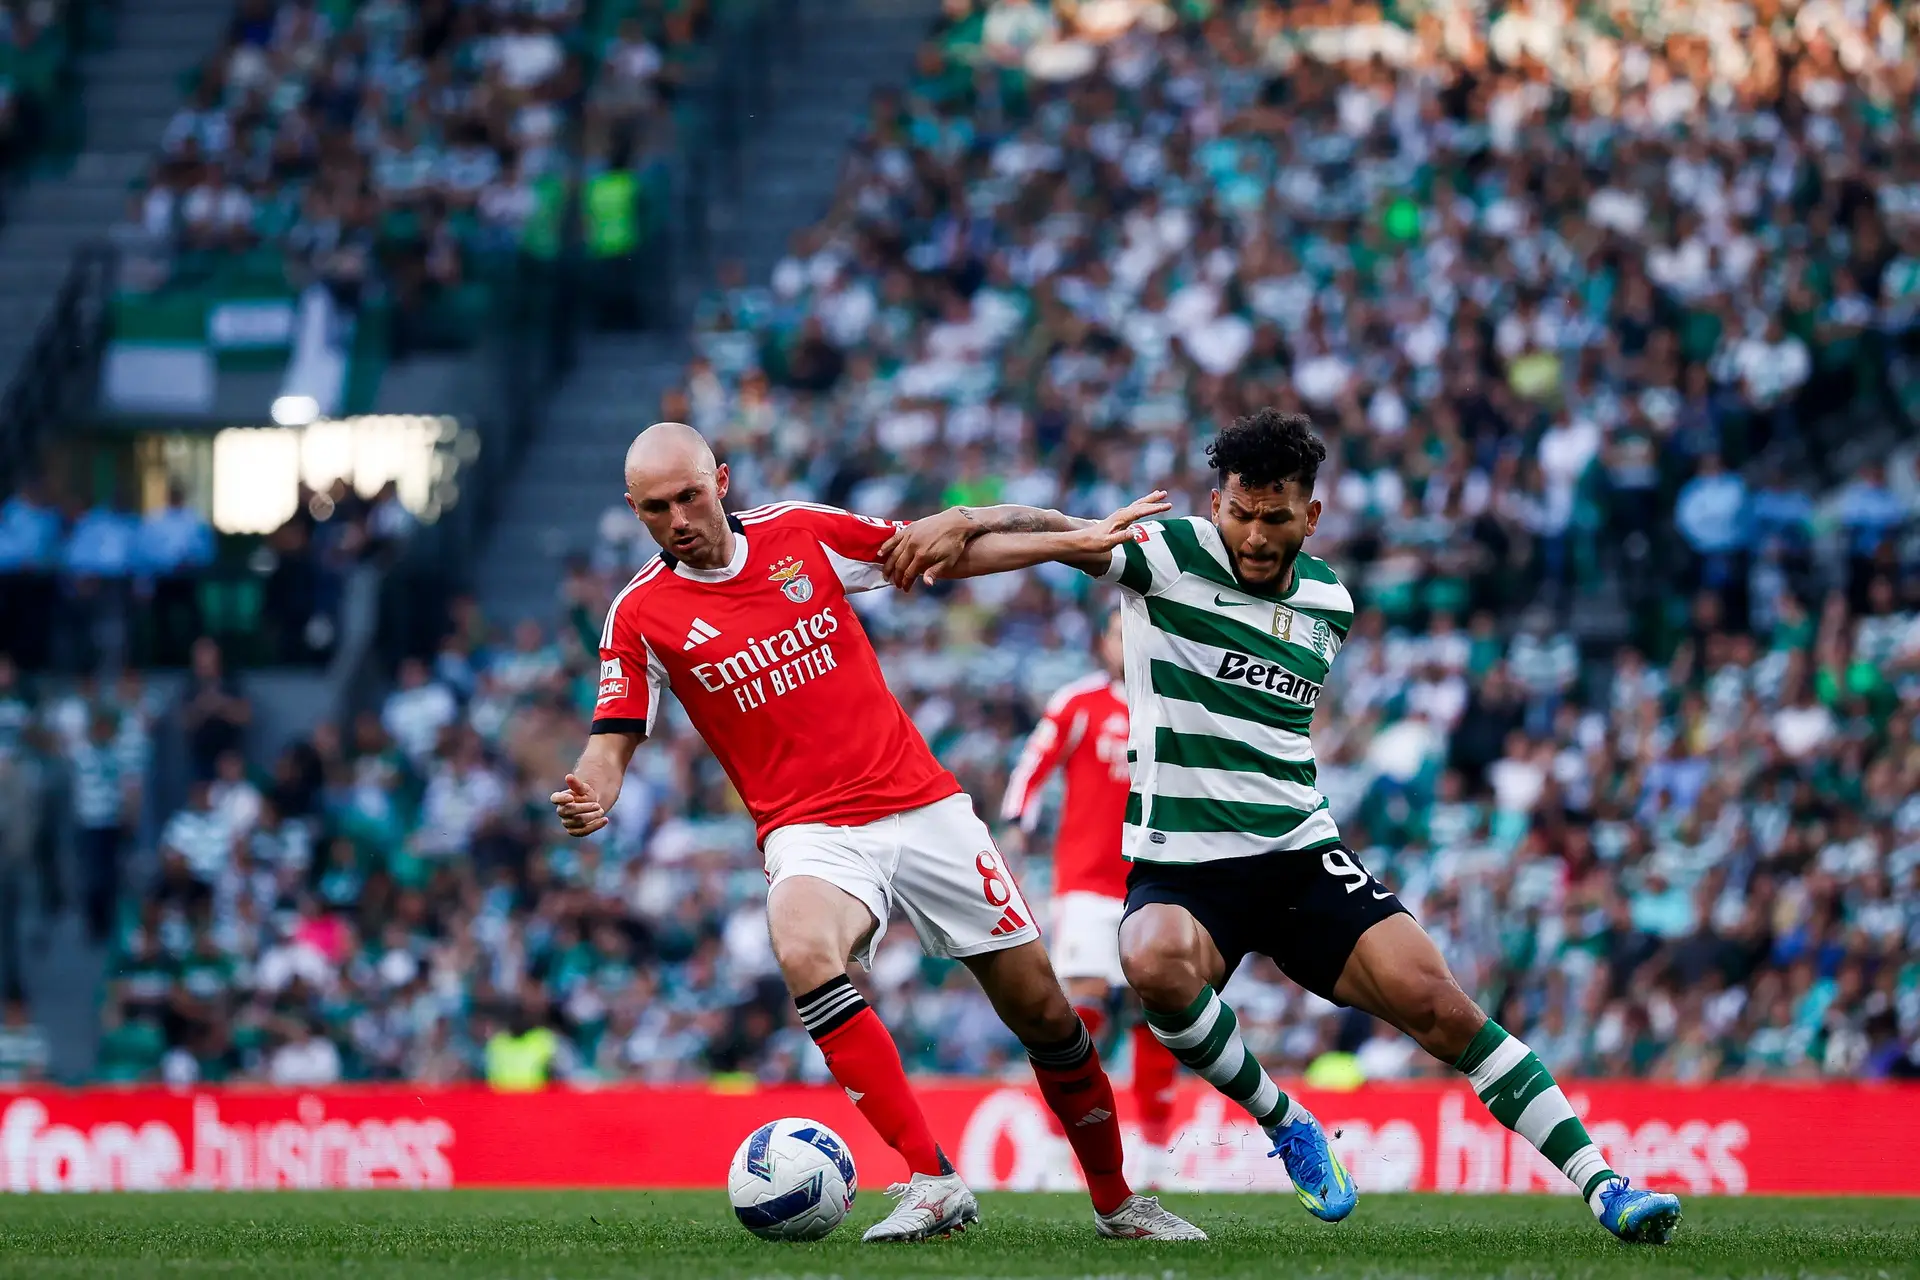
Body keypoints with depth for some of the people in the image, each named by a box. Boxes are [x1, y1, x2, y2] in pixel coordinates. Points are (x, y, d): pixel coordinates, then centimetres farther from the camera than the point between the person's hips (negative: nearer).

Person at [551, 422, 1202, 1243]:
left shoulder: (802, 535, 3)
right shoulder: (642, 614, -1)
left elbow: (945, 540, 10)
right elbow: (613, 739, 0)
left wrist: (1077, 532, 2)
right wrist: (590, 792, -23)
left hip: (924, 806, 2)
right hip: (811, 833, -2)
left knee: (1039, 1008, 2)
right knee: (802, 952, -36)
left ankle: (1117, 1200, 24)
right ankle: (933, 1182, -35)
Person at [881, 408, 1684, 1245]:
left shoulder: (1329, 603, 10)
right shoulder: (1169, 556, -5)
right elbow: (1057, 538, -19)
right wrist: (956, 536, -36)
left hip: (1301, 854, 4)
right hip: (1180, 863, -4)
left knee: (1434, 1000, -13)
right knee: (1156, 963, -37)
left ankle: (1600, 1184, -5)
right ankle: (1287, 1128, -12)